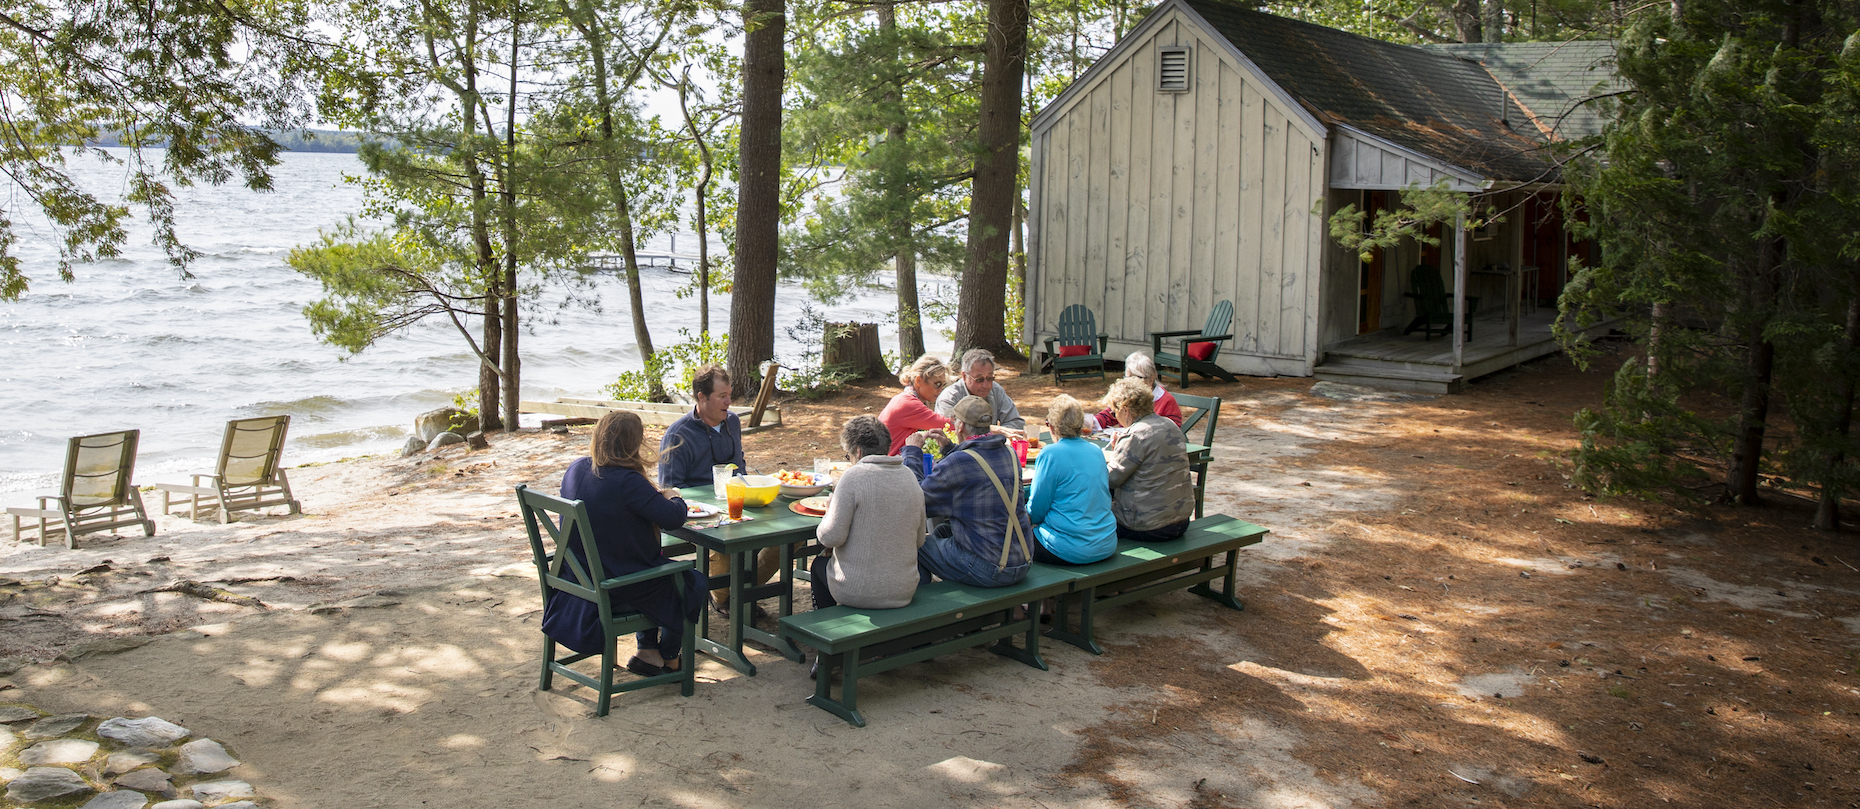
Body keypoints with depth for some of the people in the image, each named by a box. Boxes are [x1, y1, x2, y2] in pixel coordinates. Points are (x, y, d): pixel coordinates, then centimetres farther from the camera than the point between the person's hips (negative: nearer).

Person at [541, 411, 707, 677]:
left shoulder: (576, 468, -3)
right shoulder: (627, 481, -28)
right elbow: (673, 518, -21)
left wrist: (653, 496, 10)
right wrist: (673, 498, 1)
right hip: (617, 586, -8)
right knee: (694, 582, 15)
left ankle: (647, 650, 32)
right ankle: (667, 658, 28)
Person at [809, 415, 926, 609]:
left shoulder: (854, 476, -16)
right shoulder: (909, 477, 1)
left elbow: (831, 537, -17)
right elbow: (919, 540, 7)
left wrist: (830, 511, 3)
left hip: (857, 592, -5)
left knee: (820, 563, 28)